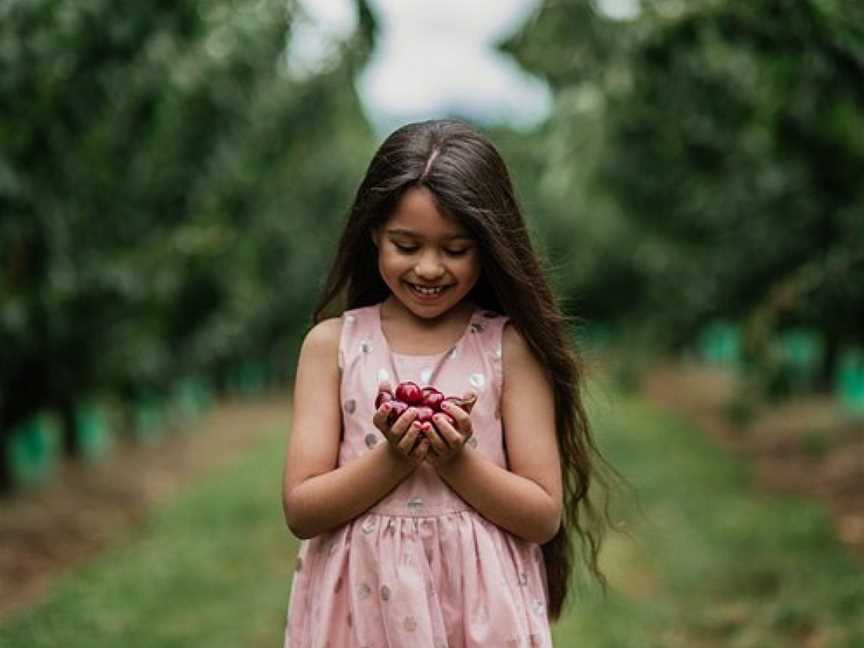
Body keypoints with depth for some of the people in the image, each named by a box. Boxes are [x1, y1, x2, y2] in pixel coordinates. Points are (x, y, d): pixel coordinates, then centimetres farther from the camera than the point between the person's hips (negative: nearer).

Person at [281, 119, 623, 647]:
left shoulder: (509, 346, -4)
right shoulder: (332, 343, -2)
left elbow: (544, 516, -5)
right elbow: (301, 510, -5)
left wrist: (455, 460, -18)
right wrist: (393, 458, -18)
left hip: (479, 604, -1)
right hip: (364, 602, 1)